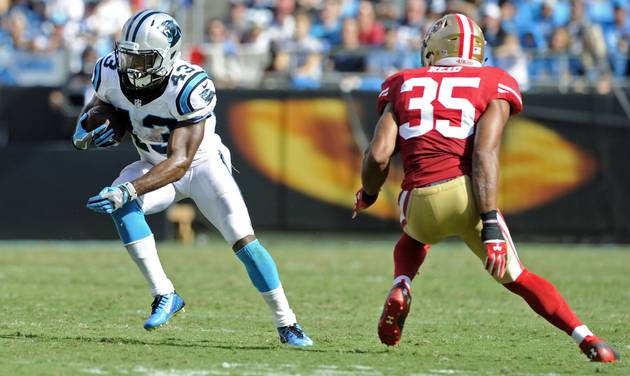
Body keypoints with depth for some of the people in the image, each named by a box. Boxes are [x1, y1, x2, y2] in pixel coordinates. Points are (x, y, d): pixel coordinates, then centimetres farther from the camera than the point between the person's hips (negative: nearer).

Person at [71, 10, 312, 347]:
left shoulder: (189, 88, -35)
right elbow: (91, 112, 2)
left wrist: (129, 190, -48)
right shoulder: (111, 74, -20)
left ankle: (287, 324, 0)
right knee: (121, 207, -28)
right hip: (154, 165, 4)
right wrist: (85, 135, -23)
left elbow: (180, 160, -37)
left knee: (243, 240, -15)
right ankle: (164, 296, -19)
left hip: (201, 165, -4)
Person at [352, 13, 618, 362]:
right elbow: (485, 152, -6)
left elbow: (378, 155, 5)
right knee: (517, 278, 14)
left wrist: (368, 193, 27)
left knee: (412, 240, 37)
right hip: (465, 191, -1)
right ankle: (588, 340, 2)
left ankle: (400, 288, 9)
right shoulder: (491, 86, 11)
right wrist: (490, 224, -12)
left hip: (420, 200, 1)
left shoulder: (405, 85, 17)